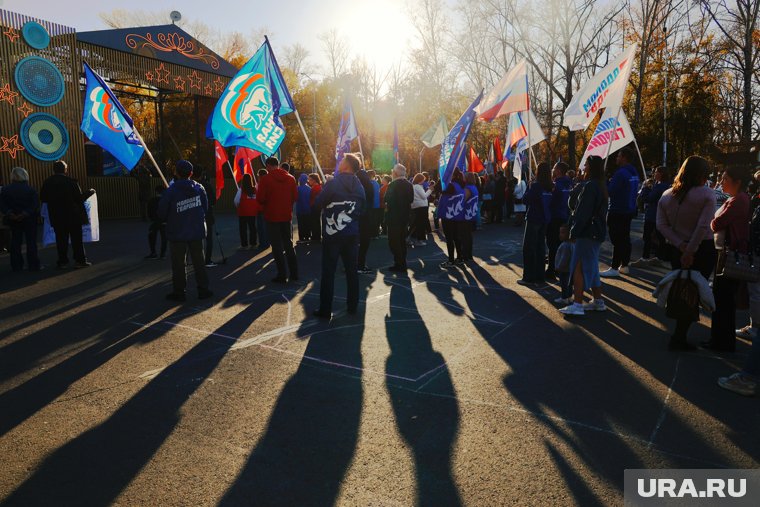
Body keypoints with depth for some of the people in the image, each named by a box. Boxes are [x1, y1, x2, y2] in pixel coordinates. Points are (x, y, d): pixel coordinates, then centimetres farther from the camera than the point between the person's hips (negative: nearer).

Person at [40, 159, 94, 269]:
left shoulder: (47, 182, -1)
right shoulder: (71, 182, -12)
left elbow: (43, 198, 4)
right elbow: (80, 198, -10)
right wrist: (90, 192, 6)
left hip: (57, 217, 3)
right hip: (73, 216, -3)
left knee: (61, 239, 9)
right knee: (76, 238, 5)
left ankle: (62, 262, 11)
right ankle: (80, 260, 6)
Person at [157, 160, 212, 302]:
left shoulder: (170, 191, -14)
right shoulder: (199, 188, -4)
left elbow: (162, 214, -7)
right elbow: (205, 207, 3)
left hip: (177, 233, -3)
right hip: (197, 232, 3)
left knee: (178, 264, 7)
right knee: (199, 262, 11)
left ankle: (178, 292, 14)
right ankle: (203, 290, 16)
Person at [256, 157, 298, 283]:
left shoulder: (265, 179, -12)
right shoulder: (290, 178, 2)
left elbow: (260, 199, -13)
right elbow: (295, 196, 4)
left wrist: (266, 205, 8)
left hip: (272, 217, -4)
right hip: (287, 216, 5)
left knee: (277, 246, 2)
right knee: (288, 244, 15)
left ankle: (282, 275, 3)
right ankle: (294, 273, 17)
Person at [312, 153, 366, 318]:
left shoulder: (333, 183, -12)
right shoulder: (359, 186, 4)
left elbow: (318, 204, -8)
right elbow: (363, 207, 12)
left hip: (332, 234, -4)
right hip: (352, 235, 5)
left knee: (328, 272, 1)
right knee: (352, 270, 12)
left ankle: (325, 310, 3)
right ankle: (352, 306, 19)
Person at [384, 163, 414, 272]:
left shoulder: (393, 185, -18)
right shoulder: (409, 185, 4)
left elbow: (387, 201, -17)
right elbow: (411, 199, 9)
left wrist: (387, 208, 1)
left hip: (394, 217, -7)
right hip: (405, 216, 7)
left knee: (394, 241, 1)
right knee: (402, 240, 17)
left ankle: (399, 264, 1)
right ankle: (402, 263, 23)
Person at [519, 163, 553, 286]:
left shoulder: (535, 186, -16)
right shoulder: (550, 187, 3)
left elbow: (526, 200, -12)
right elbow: (550, 203, 12)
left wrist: (528, 187, 0)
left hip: (533, 220, -6)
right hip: (544, 220, 6)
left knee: (529, 248, 1)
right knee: (540, 247, 14)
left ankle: (529, 278, 0)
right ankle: (540, 276, 19)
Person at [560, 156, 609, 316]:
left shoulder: (590, 186, -16)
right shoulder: (601, 186, 15)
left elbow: (583, 212, -20)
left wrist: (574, 231, -14)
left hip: (587, 233, -10)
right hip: (597, 232, 10)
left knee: (579, 268, -8)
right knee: (591, 267, 17)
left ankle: (577, 304, -9)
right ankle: (598, 301, 25)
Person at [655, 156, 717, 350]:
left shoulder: (666, 195, 4)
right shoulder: (707, 194, -10)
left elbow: (661, 225, -5)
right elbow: (703, 226, -19)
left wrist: (681, 246, -9)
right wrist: (690, 251, -17)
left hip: (676, 251, 5)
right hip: (702, 250, -5)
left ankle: (678, 336, 20)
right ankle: (678, 338, 2)